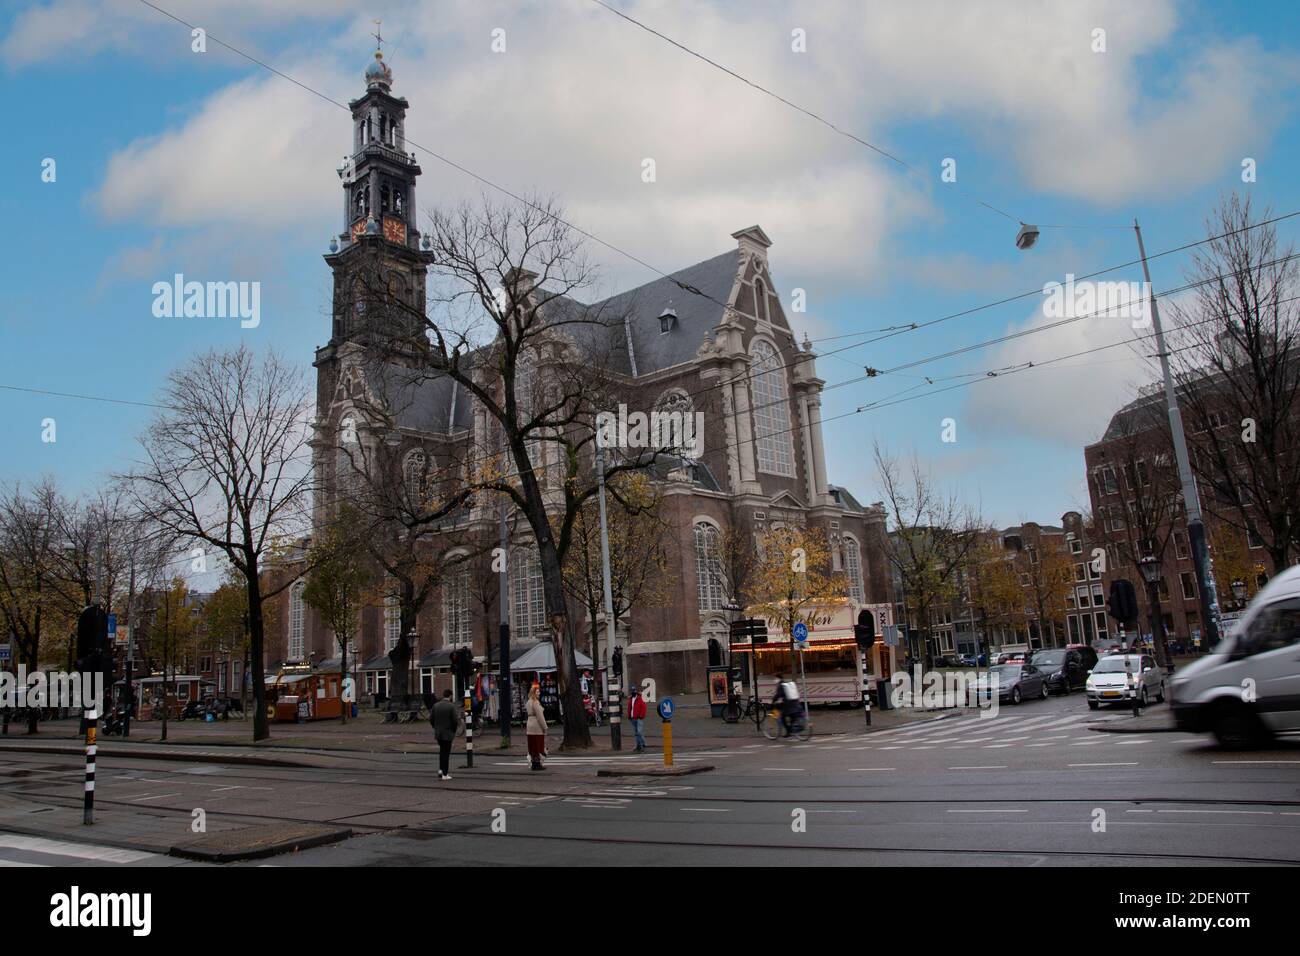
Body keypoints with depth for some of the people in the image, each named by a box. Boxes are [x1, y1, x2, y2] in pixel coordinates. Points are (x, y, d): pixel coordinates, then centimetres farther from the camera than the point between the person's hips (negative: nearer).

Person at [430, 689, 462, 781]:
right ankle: (445, 774, 6)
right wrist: (454, 731, 1)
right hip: (448, 733, -4)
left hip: (438, 733, 4)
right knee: (446, 753, 3)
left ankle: (441, 769, 13)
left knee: (442, 751, 22)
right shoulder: (452, 706, -12)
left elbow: (431, 719, 3)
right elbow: (455, 720, -15)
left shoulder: (436, 705, 1)